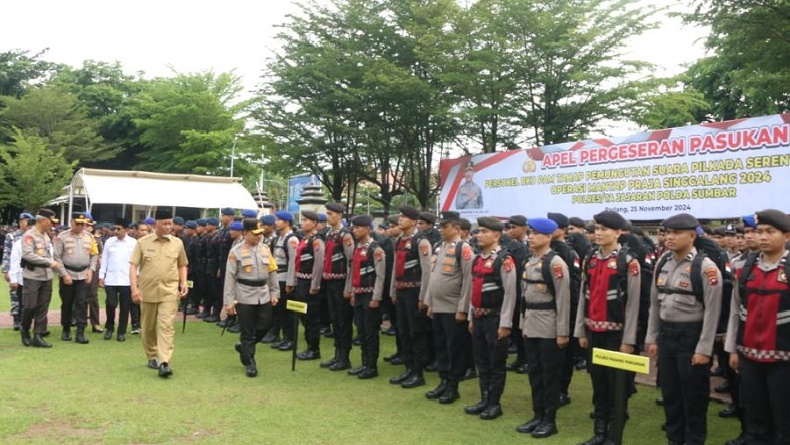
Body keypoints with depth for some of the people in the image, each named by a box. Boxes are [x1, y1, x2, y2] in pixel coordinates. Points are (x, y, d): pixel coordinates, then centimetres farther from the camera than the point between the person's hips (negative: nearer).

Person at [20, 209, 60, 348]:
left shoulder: (46, 236, 11)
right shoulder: (29, 235, -11)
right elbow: (27, 254, -21)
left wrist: (52, 264, 2)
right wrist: (49, 262, -20)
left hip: (46, 277, 7)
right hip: (32, 277, -7)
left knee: (43, 308, 5)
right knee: (29, 306, -1)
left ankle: (38, 336, 10)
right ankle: (25, 330, 23)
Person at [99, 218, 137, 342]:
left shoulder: (133, 243, -1)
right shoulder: (109, 242, 6)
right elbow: (104, 260, 9)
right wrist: (101, 276, 5)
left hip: (127, 280, -1)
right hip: (110, 280, 1)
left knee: (125, 307, 4)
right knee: (110, 304, -4)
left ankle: (121, 332, 15)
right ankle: (109, 327, 19)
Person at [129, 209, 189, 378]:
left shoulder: (177, 243, 4)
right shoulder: (142, 242, -1)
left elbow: (182, 266, 15)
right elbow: (133, 266, -3)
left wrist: (183, 283, 1)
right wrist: (134, 288, -12)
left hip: (169, 291, -1)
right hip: (147, 291, 1)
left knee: (165, 326, -11)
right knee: (148, 327, 12)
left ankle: (164, 362, -15)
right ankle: (152, 356, 30)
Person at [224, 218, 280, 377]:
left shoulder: (265, 249, 6)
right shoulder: (236, 252, -7)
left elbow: (272, 272, 12)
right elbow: (230, 277, -7)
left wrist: (274, 293, 9)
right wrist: (229, 301, -10)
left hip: (263, 295, 5)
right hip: (245, 296, -5)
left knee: (265, 325, 8)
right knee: (247, 331, 2)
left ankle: (245, 347, 33)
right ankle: (249, 363, 14)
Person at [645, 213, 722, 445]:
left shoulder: (705, 267, -14)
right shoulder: (663, 263, 5)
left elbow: (712, 311, -14)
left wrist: (704, 349, -15)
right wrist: (652, 338, 10)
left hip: (691, 337, -6)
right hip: (666, 335, 6)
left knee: (693, 395, 7)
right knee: (669, 392, 16)